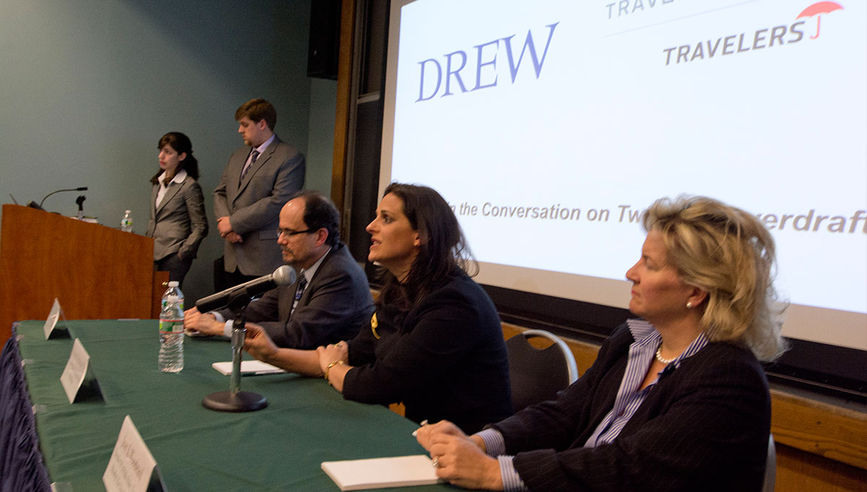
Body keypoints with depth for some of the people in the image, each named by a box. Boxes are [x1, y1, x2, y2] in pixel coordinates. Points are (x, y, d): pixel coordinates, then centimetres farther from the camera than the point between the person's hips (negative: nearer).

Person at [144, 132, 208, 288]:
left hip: (173, 257, -6)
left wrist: (183, 252, -12)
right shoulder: (158, 182, 15)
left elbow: (200, 228, -8)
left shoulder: (189, 186, -8)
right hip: (154, 254, 7)